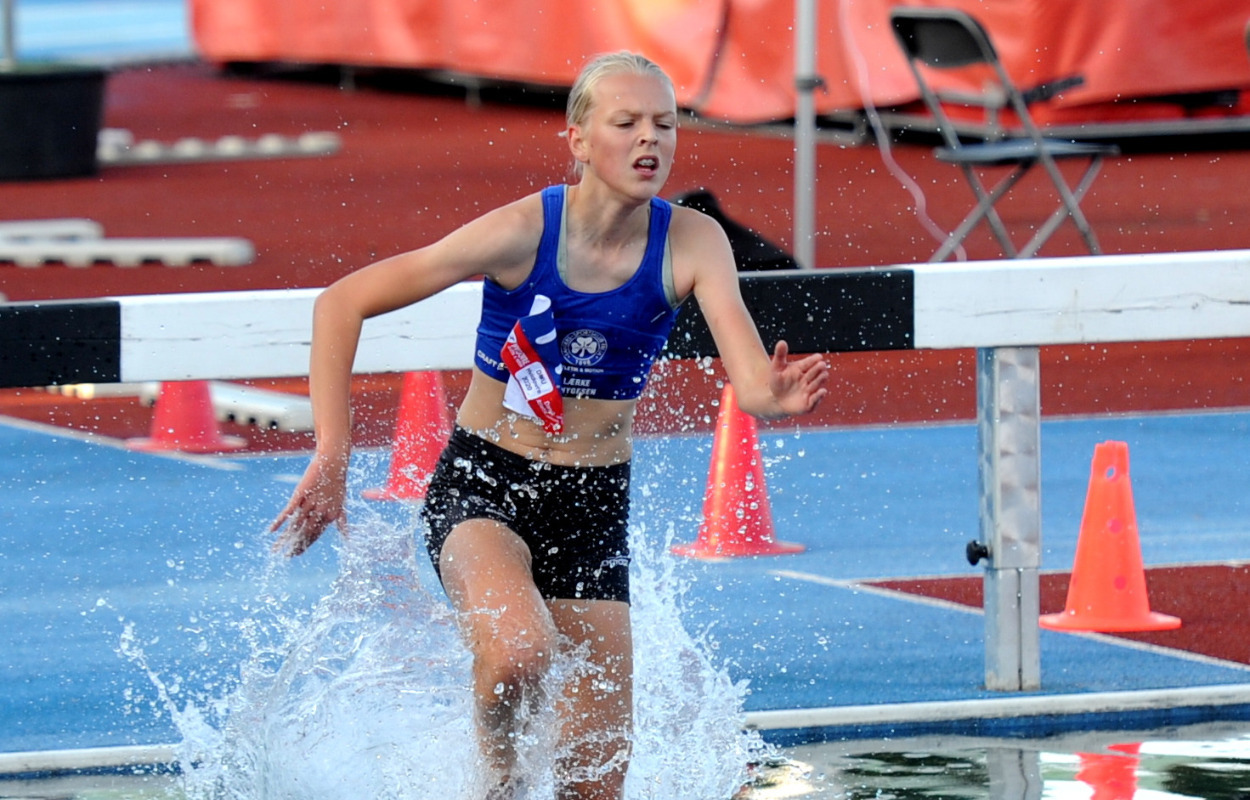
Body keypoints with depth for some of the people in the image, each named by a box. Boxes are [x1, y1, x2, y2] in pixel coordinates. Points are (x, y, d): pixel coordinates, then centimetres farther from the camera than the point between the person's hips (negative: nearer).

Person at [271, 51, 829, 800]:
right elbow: (341, 304, -13)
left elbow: (753, 382, -23)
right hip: (483, 484, -3)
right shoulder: (522, 232, -18)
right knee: (521, 651, -36)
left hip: (595, 504, 3)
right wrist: (331, 457, -18)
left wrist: (778, 396, -48)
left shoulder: (692, 243, -11)